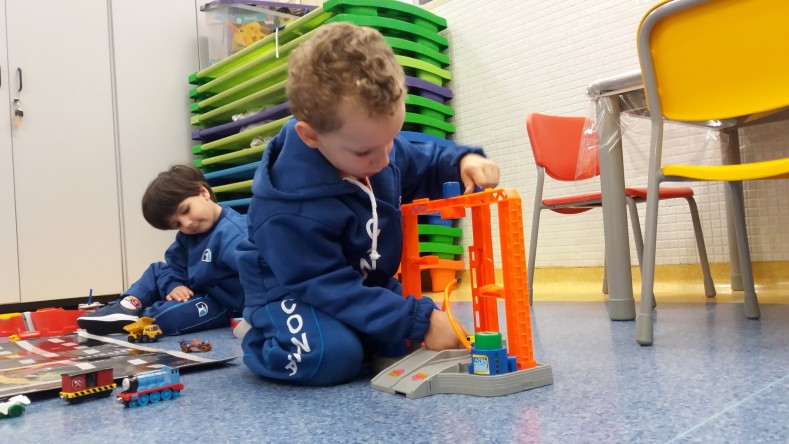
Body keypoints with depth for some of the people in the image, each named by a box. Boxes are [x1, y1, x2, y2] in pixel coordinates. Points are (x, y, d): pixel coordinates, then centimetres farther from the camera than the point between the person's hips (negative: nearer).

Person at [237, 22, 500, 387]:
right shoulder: (293, 210, -36)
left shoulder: (371, 143, -12)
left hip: (365, 287, 7)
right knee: (333, 355, -33)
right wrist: (419, 321, -34)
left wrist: (463, 161, -15)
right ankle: (262, 339, 0)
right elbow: (329, 288, -32)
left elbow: (422, 167, 9)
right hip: (294, 293, -7)